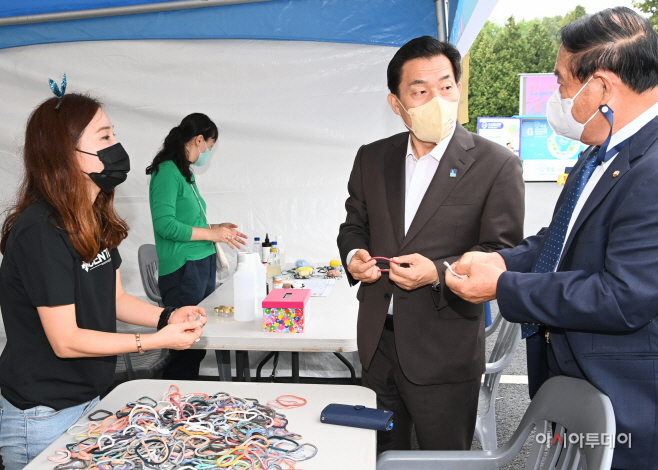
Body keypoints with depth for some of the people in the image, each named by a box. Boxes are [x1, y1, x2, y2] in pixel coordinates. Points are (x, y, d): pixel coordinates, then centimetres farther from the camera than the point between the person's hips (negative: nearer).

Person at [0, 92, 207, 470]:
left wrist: (167, 317, -10)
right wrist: (156, 340, -21)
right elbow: (65, 341, -23)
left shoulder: (96, 221, 3)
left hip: (89, 397, 8)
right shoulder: (40, 233, -25)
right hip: (44, 416, -8)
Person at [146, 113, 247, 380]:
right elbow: (165, 224, -19)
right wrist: (211, 233, -14)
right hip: (182, 270, -9)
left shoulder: (185, 173, 17)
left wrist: (216, 229, 14)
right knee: (186, 351, -6)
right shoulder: (166, 171, -10)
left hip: (203, 266, 9)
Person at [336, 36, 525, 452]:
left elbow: (503, 256, -9)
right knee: (383, 456, 23)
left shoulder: (497, 164, -10)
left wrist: (439, 272, -24)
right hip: (378, 343, 5)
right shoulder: (372, 158, 5)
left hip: (444, 354, -4)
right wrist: (354, 254, -8)